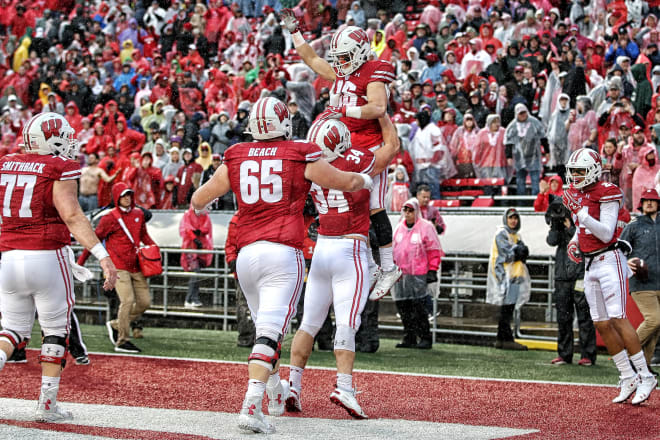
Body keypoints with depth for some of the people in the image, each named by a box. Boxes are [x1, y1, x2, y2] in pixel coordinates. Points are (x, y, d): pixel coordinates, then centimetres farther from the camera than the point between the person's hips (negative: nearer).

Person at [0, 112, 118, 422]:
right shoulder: (60, 169, -7)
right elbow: (71, 216, -18)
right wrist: (102, 256, -23)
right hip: (47, 257, -4)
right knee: (55, 330, 11)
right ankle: (47, 404, 11)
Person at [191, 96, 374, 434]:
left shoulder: (235, 160, 9)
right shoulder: (302, 159, 1)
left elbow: (198, 199, 20)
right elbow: (347, 182, 15)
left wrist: (200, 204, 45)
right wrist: (365, 180, 38)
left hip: (247, 254, 4)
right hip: (283, 253, -4)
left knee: (266, 327, 21)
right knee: (269, 332, -11)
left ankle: (276, 396, 35)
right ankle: (251, 407, -23)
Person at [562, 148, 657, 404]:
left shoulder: (607, 194, -11)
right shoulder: (574, 195, 12)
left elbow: (606, 234, -18)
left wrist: (585, 217, -30)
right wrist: (575, 242, 9)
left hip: (609, 260, -8)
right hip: (590, 265, 8)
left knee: (618, 319, -15)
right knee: (602, 325, 5)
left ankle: (645, 377, -10)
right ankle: (628, 378, 12)